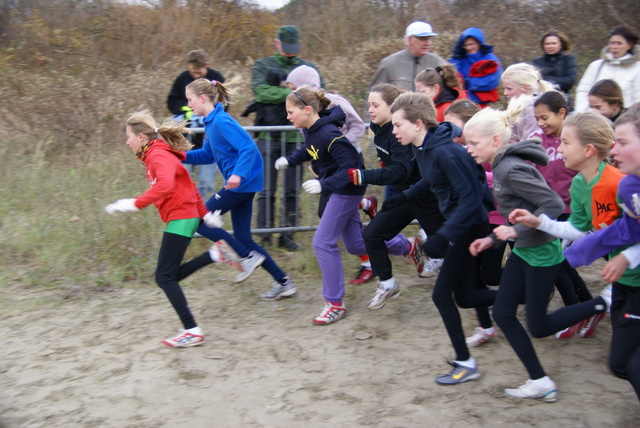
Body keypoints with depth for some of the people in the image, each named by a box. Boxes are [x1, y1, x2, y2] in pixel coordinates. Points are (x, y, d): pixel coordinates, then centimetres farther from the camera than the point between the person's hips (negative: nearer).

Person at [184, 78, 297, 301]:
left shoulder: (221, 121, -16)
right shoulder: (211, 122, 12)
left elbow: (248, 147, -24)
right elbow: (207, 155, 21)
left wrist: (238, 174, -35)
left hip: (241, 183, -10)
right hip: (241, 183, 10)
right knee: (243, 239, 11)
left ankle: (249, 257, 0)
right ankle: (283, 282, 14)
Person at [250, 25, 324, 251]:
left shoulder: (308, 67, 13)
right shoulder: (262, 66, 8)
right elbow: (260, 90, -12)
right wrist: (292, 94, -20)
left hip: (297, 137, 2)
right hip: (269, 137, -2)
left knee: (293, 190, 6)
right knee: (267, 190, 0)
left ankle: (287, 235, 14)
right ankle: (264, 236, 7)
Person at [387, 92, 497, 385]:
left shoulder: (445, 151, -26)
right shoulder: (421, 149, 2)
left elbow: (471, 196, -27)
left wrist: (443, 236, -32)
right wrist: (404, 197, 12)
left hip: (471, 225, -10)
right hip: (458, 224, 10)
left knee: (442, 294, -5)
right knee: (465, 295, 15)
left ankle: (466, 364, 8)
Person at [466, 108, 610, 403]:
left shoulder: (511, 169, -23)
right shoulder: (502, 166, 6)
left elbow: (554, 204, -26)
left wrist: (517, 231, -27)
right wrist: (492, 239, 11)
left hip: (540, 251, -9)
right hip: (523, 250, 9)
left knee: (538, 326, 3)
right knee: (502, 313, 6)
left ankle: (605, 303, 15)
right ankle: (540, 381, 15)